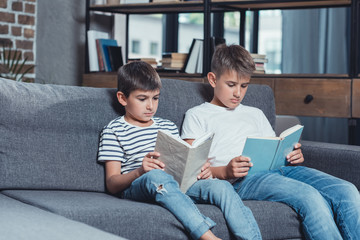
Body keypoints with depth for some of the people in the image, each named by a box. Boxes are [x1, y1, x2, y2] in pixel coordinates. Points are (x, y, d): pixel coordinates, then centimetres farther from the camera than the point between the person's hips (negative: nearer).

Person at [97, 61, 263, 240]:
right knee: (156, 175, -40)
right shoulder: (113, 131, 10)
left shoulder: (168, 127, 26)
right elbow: (112, 185, 1)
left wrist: (201, 170, -3)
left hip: (177, 184, 5)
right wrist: (139, 171, -19)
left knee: (221, 186, -24)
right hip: (137, 185, -5)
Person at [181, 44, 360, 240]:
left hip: (279, 170, 6)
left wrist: (293, 157, 3)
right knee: (310, 197, -34)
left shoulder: (255, 114, 33)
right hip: (242, 180, -6)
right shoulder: (197, 115, 16)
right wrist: (225, 172, -16)